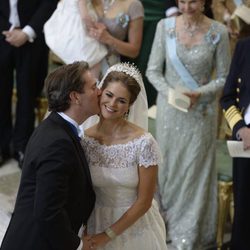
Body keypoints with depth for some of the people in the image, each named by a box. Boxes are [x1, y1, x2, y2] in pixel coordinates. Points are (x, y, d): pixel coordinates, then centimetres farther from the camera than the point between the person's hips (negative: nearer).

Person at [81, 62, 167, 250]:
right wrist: (88, 235, -7)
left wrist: (108, 235, -13)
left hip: (136, 227, -2)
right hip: (96, 225, 2)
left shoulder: (144, 143, -18)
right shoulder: (84, 140, -9)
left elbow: (144, 201, -13)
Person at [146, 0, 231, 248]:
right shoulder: (165, 26, -5)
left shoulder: (218, 32, -9)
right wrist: (170, 92, -16)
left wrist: (199, 94, -18)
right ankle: (166, 221, 32)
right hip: (169, 110, 1)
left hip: (201, 113, -1)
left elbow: (224, 77, -3)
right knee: (168, 165, 12)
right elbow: (153, 70, 0)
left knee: (195, 170, 7)